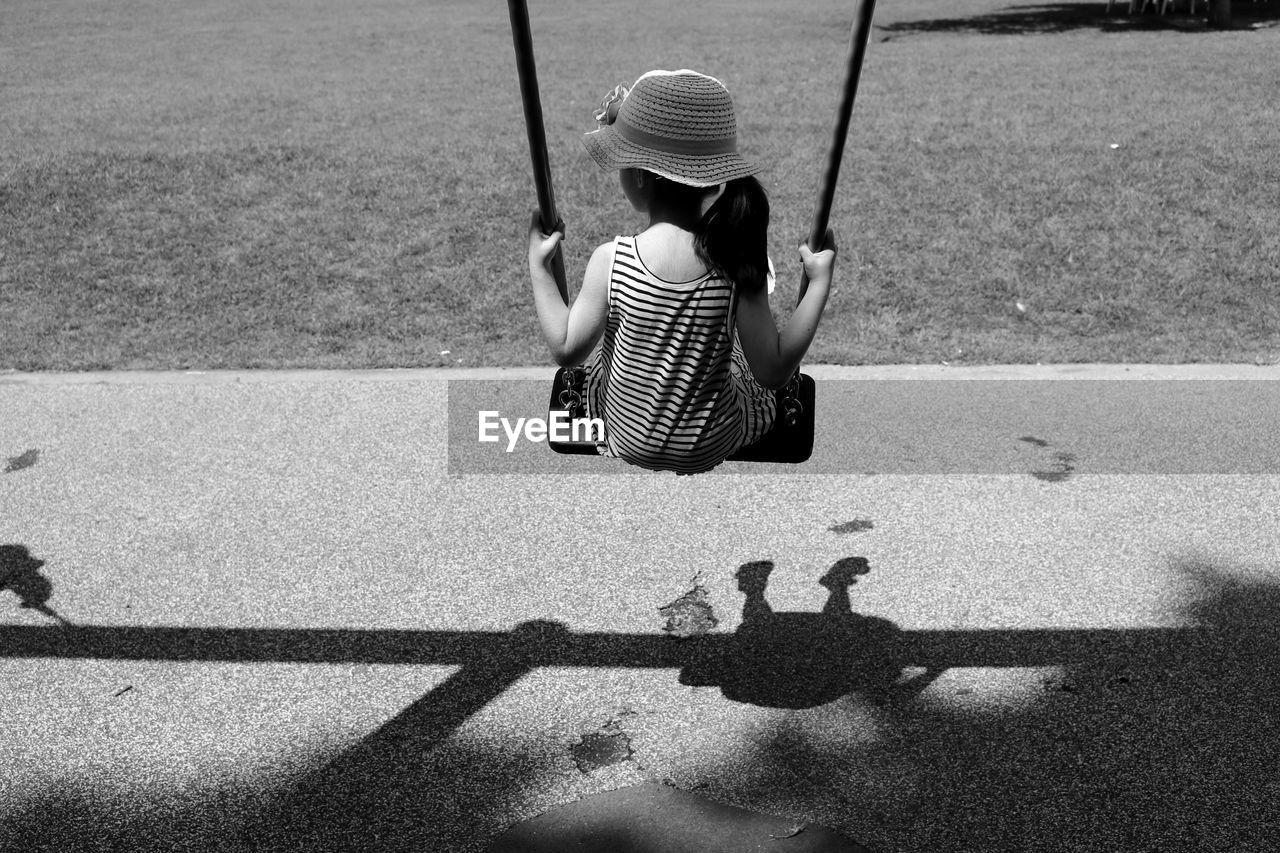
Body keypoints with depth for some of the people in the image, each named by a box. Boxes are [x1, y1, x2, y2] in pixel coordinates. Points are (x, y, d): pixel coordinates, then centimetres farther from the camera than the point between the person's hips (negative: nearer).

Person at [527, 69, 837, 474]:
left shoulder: (609, 260, -24)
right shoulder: (738, 262, -23)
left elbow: (566, 349, -12)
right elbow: (774, 371, -19)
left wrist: (538, 267, -1)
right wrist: (820, 281, -12)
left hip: (628, 438, 0)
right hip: (712, 446, 0)